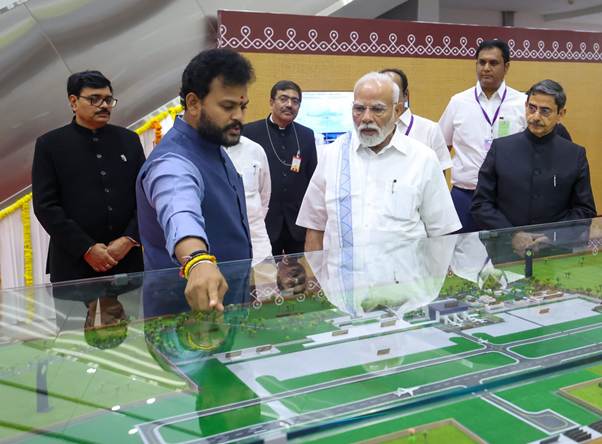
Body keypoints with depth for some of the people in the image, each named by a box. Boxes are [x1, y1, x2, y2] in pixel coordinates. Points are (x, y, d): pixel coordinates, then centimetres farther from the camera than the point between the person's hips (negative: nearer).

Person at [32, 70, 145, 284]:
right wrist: (86, 249, -11)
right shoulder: (49, 144, 3)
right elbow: (45, 205, -3)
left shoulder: (129, 140, 12)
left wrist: (129, 239, -6)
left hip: (127, 260, 3)